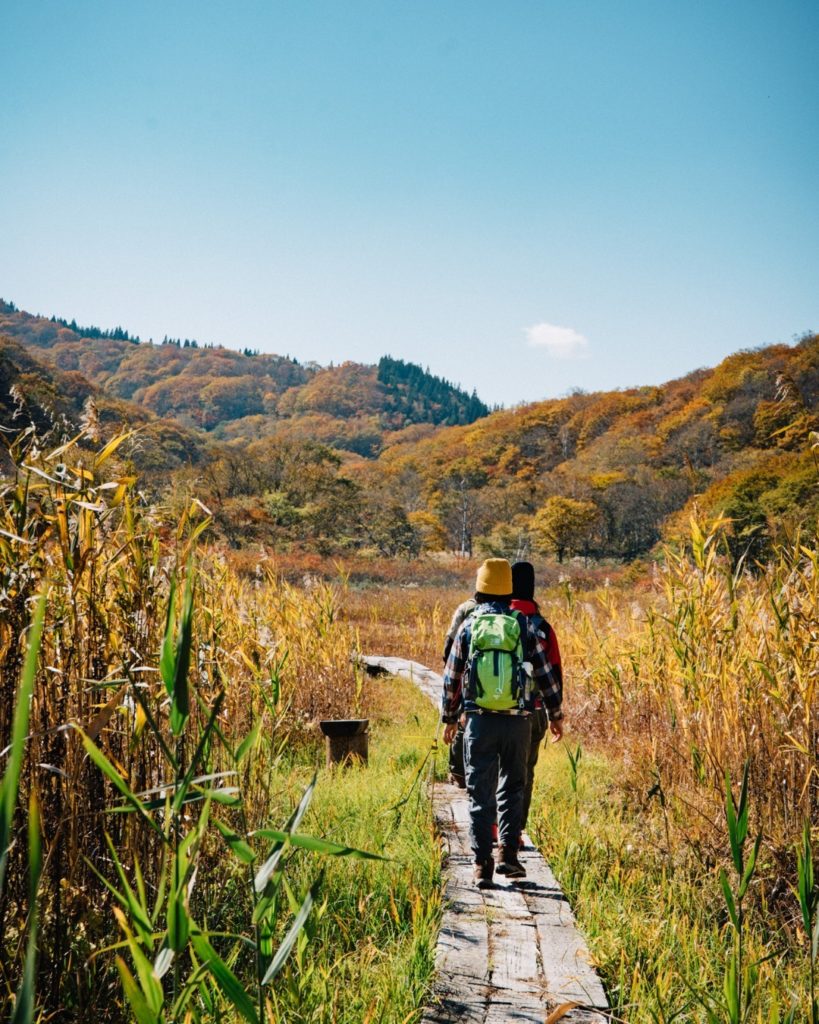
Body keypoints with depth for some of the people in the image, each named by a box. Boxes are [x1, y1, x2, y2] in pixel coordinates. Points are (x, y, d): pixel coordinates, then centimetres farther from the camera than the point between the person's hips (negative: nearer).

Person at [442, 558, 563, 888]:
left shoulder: (468, 626, 1)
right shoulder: (524, 626, 2)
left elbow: (451, 678, 5)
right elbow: (545, 673, 5)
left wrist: (449, 718, 17)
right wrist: (555, 715, 16)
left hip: (479, 721, 0)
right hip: (517, 721, 0)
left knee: (480, 795, 6)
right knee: (512, 790, 15)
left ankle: (482, 865, 4)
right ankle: (507, 854, 5)